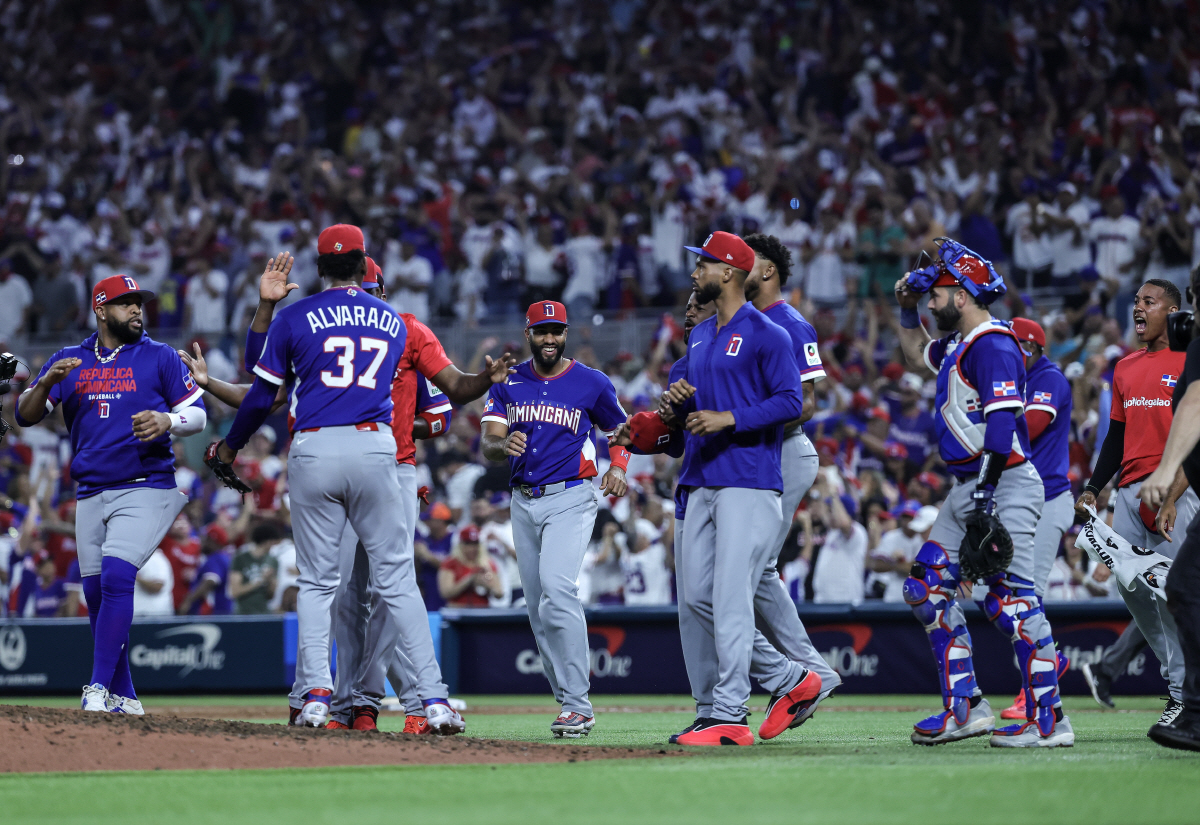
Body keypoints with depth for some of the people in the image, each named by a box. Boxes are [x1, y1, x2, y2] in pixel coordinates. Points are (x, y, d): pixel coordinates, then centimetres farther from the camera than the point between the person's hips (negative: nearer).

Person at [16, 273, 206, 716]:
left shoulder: (159, 357, 4)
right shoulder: (68, 361, 11)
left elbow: (197, 414, 3)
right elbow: (25, 415, 5)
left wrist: (167, 420, -18)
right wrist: (46, 382, -15)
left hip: (146, 489, -4)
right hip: (91, 493, 4)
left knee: (116, 577, -21)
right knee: (96, 592, 5)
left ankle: (99, 690, -22)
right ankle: (123, 699, 15)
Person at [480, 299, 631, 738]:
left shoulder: (592, 383, 0)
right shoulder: (508, 383, 7)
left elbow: (620, 430, 14)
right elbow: (488, 446, -2)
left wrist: (617, 467, -6)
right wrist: (504, 445, -26)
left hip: (571, 498, -5)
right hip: (523, 501, 5)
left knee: (557, 591, -23)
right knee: (538, 607, 7)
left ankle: (578, 706, -23)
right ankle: (569, 703, 16)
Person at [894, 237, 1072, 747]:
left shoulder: (994, 345, -14)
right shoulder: (959, 342, 16)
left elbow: (1002, 419, -23)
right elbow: (917, 357, 39)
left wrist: (986, 490, -28)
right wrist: (907, 308, 24)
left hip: (1006, 486, -11)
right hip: (968, 488, 11)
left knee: (1009, 598, -14)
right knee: (927, 587, 10)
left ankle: (1049, 720, -13)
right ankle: (965, 708, 12)